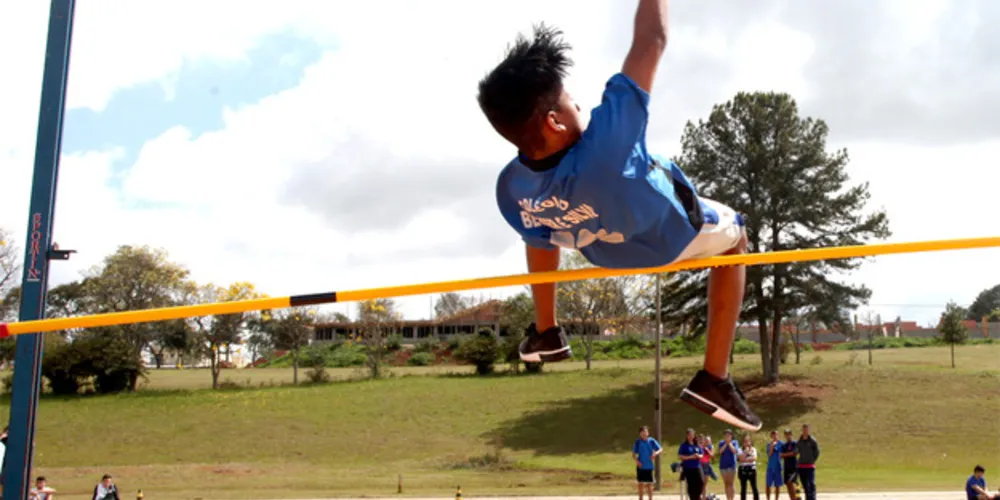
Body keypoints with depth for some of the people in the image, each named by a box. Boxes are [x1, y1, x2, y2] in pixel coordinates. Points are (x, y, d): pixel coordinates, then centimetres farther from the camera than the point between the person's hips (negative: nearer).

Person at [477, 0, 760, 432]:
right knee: (734, 236, 26)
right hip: (673, 236, -4)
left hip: (602, 249, 4)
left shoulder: (510, 188, -30)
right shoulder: (603, 148, -47)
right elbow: (652, 40, -41)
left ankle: (545, 333, 38)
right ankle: (713, 380, 17)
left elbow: (543, 236, -7)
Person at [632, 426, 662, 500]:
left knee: (649, 484, 4)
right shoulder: (638, 442, -3)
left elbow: (661, 449, -4)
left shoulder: (651, 441, -2)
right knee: (641, 483, 5)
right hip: (641, 466, 0)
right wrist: (637, 461, -18)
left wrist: (655, 453, -23)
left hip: (649, 466, 0)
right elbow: (633, 455, 1)